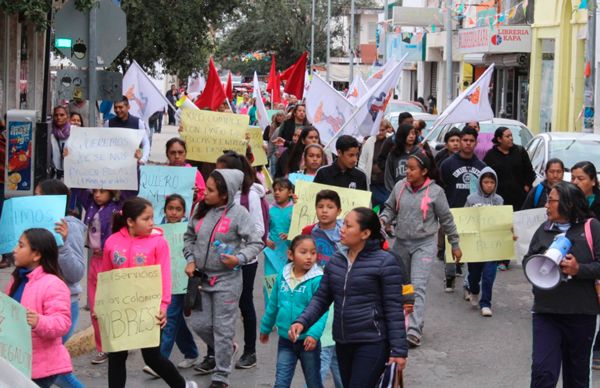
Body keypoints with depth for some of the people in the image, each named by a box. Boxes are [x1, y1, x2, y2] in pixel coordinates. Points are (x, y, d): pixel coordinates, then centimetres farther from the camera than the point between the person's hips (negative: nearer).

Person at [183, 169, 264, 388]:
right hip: (201, 277, 5)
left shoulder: (238, 213, -13)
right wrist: (190, 259, 0)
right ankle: (225, 350, 38)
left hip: (227, 279, -5)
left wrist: (239, 258, -23)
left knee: (223, 328, 2)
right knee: (199, 324, 10)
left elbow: (256, 243, -10)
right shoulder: (201, 209, 1)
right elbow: (189, 237, 13)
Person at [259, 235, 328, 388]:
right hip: (285, 340, 3)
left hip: (308, 341, -3)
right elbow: (273, 305, 12)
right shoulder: (282, 276, -1)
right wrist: (265, 328, 21)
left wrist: (314, 333, -35)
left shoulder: (317, 280, -17)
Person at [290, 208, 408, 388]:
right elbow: (321, 299, 11)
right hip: (343, 343, 7)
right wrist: (302, 322, -6)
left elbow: (394, 309, -10)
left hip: (372, 344, -7)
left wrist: (399, 349, -12)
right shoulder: (336, 261, 8)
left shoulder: (385, 262, -10)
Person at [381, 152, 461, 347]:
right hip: (401, 243, 5)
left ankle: (414, 330, -21)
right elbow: (390, 208, 14)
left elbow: (446, 219, 1)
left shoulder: (435, 191, -9)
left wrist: (455, 244, 7)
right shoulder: (400, 187, 0)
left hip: (425, 244, -5)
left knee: (418, 286, -15)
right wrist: (383, 220, -8)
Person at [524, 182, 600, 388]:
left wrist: (579, 269, -20)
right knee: (542, 371, -6)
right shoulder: (544, 229, 9)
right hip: (546, 311, 2)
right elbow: (527, 261, 10)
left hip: (581, 313, -2)